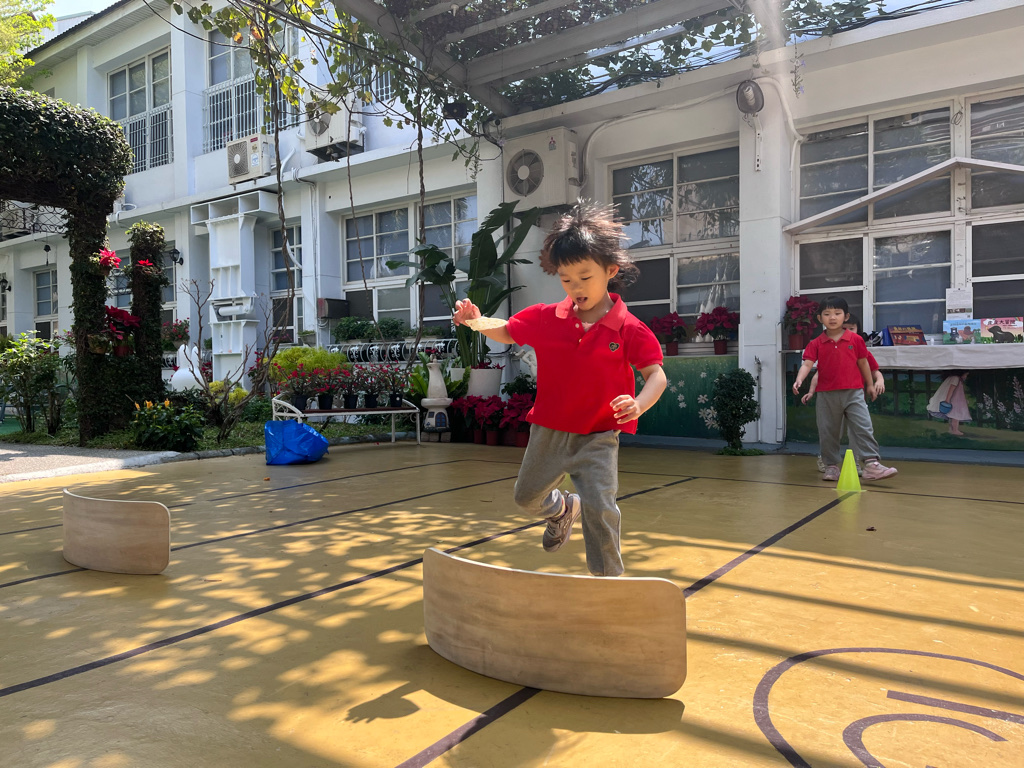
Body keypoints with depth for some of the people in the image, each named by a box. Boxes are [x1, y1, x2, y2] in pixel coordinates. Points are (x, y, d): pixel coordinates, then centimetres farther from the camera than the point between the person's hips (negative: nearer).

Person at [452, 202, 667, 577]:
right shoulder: (545, 318, -5)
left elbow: (656, 375, -14)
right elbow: (507, 333, 9)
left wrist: (639, 404, -34)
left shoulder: (629, 329, -14)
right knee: (527, 496, 21)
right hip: (549, 431, 4)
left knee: (600, 508, -14)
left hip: (598, 437, -4)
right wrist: (476, 322, -10)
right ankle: (563, 509, 56)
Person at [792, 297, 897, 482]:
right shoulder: (816, 344, 1)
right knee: (827, 432, 7)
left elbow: (863, 363, 12)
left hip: (853, 393, 0)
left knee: (864, 428, -8)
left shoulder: (856, 340, 3)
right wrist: (799, 380, -26)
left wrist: (870, 385, 19)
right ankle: (831, 466, 19)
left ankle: (871, 464, -7)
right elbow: (807, 364, -9)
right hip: (827, 395, 1)